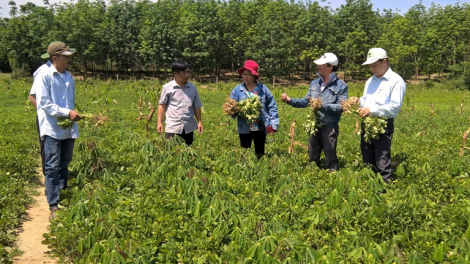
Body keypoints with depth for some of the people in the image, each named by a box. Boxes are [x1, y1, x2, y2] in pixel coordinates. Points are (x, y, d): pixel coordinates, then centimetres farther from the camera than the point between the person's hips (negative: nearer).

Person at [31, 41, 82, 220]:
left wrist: (74, 114, 3)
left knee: (64, 165, 14)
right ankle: (53, 206, 0)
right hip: (52, 129, -6)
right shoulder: (44, 76, -8)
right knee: (52, 167, -4)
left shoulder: (69, 77, 11)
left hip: (68, 129, 6)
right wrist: (67, 113, -18)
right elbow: (44, 103, -14)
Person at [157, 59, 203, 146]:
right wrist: (159, 122, -2)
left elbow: (196, 107, 12)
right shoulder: (167, 87, -1)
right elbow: (162, 105, 4)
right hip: (173, 128, -3)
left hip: (189, 128, 3)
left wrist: (199, 122, 5)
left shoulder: (192, 88, 7)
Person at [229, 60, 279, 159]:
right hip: (245, 129, 0)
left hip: (260, 128, 0)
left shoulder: (262, 88, 0)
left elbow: (272, 106, 4)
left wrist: (274, 123, -2)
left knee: (260, 153, 12)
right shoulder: (237, 90, -1)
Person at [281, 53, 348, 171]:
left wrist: (322, 106, -24)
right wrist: (290, 100, -2)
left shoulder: (341, 86, -7)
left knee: (330, 158, 5)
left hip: (329, 127, -5)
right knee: (312, 157, 16)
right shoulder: (315, 83, 10)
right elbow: (306, 101, 12)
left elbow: (341, 107, -15)